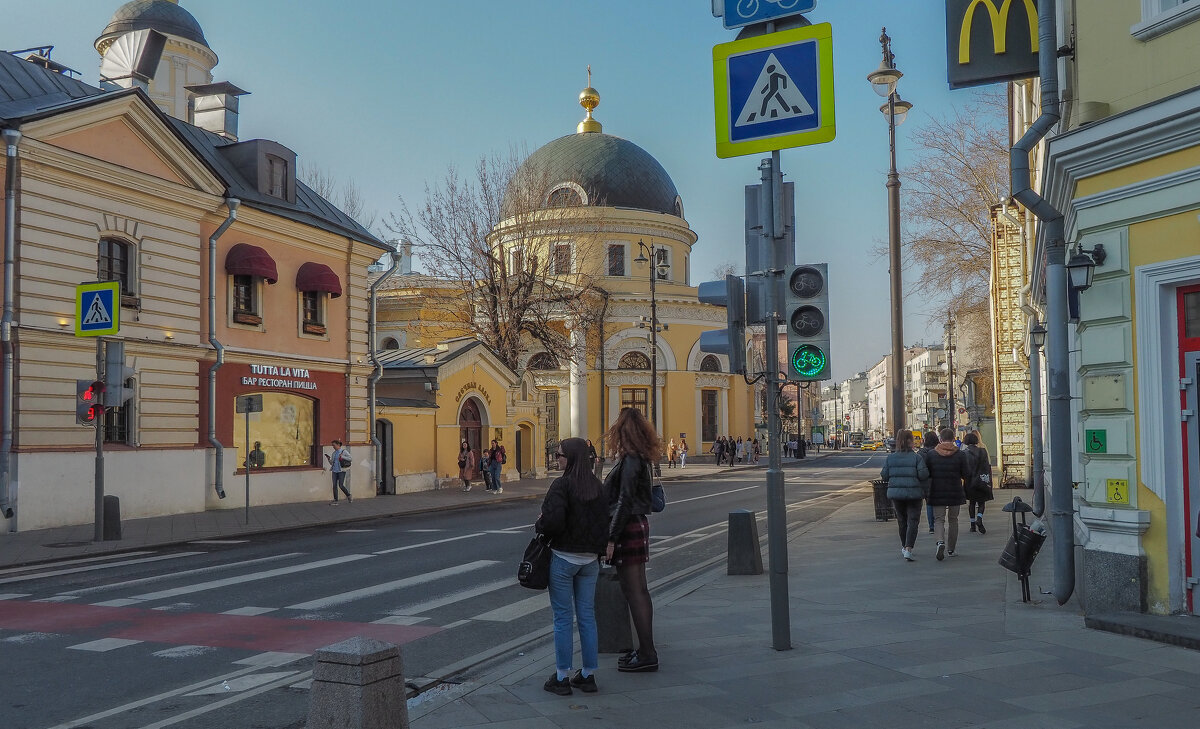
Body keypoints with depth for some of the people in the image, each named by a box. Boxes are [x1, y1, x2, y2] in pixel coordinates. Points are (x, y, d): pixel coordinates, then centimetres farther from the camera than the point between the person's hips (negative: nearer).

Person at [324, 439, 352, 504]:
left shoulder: (344, 451, -3)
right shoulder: (333, 453, 14)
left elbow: (350, 458, -9)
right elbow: (332, 463, 18)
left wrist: (342, 457, -18)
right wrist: (328, 459, 0)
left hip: (341, 471, -6)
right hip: (334, 471, 6)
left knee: (341, 485, -10)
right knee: (334, 485, 0)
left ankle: (349, 496, 13)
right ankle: (335, 501, 3)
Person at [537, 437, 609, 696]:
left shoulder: (562, 485, -15)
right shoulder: (598, 487, 5)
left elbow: (553, 521, -24)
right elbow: (606, 521, 7)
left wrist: (540, 525, -4)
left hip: (563, 557, -6)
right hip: (590, 558, 6)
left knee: (563, 618, 2)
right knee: (587, 617, 11)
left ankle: (562, 678, 8)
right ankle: (588, 675, 17)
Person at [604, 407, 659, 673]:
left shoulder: (630, 460, -16)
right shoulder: (638, 459, 13)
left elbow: (624, 501, -20)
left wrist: (611, 538, -19)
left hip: (628, 529, -10)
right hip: (638, 524, 10)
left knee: (634, 591, -5)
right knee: (638, 590, 14)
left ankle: (647, 654, -1)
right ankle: (646, 650, 22)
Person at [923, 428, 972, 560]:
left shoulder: (931, 454, -5)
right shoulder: (960, 455, -7)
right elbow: (967, 475, -5)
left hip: (937, 493, -1)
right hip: (955, 493, 1)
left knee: (939, 519, 4)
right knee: (953, 519, 15)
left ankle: (941, 541, -23)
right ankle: (951, 549, 20)